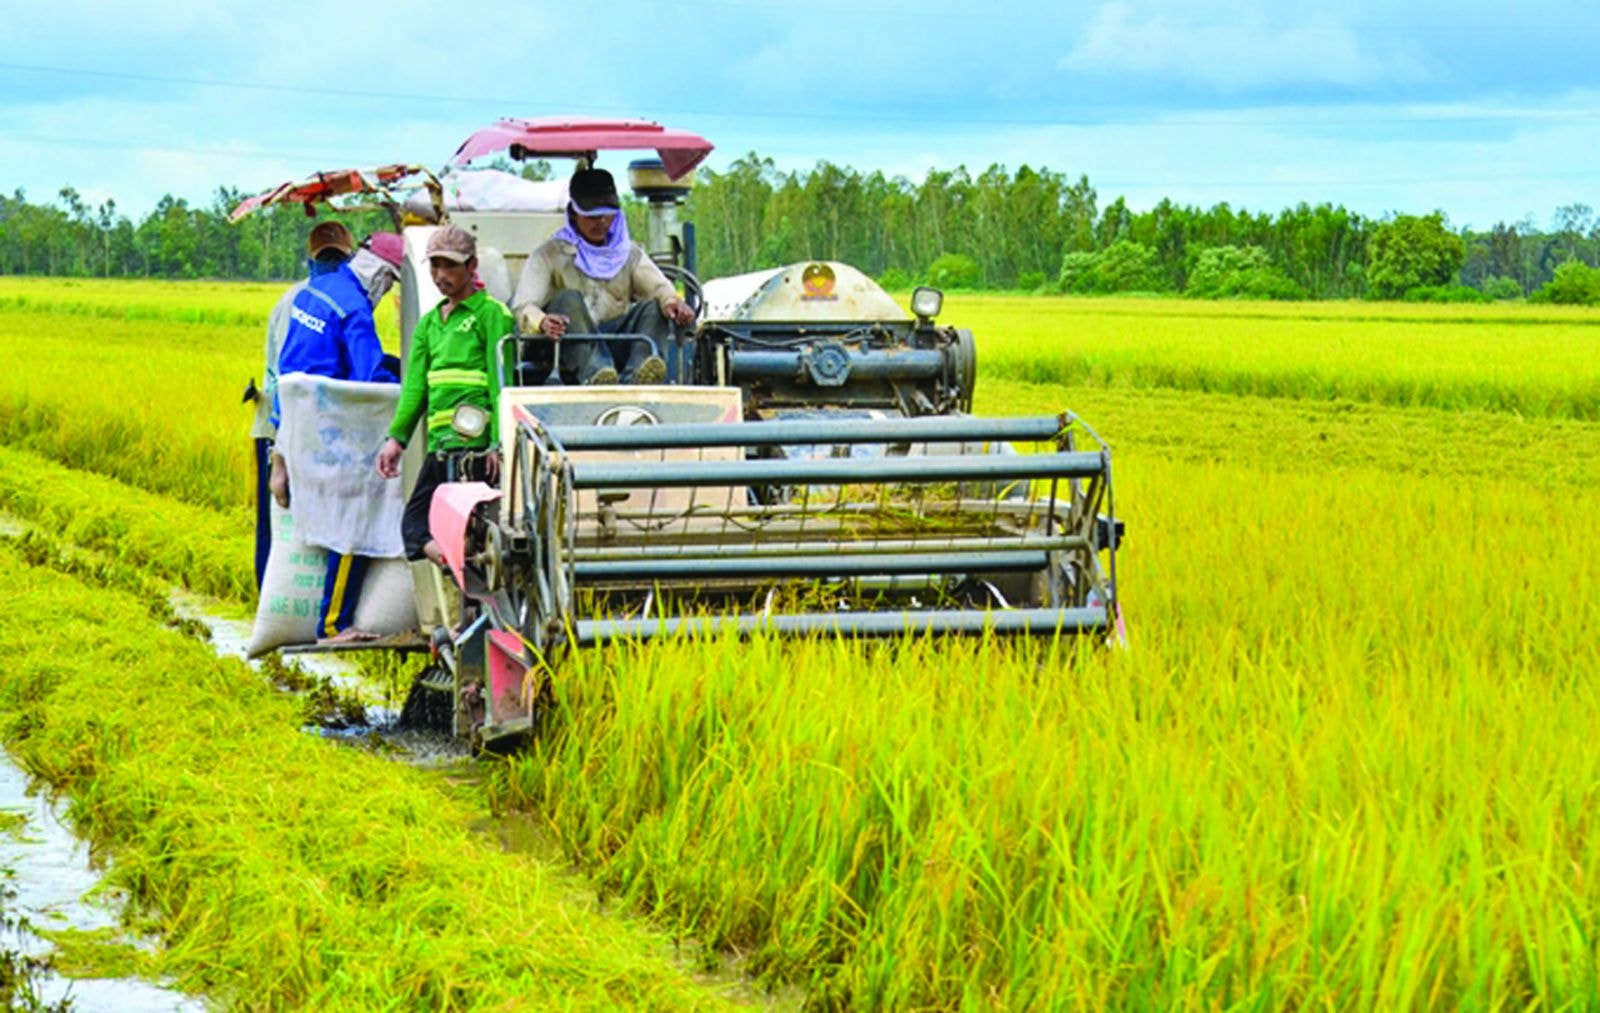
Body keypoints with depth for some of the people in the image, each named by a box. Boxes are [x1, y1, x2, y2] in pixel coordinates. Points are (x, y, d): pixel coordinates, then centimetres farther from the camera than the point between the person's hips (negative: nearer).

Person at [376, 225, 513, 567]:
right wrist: (396, 438, 2)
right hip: (439, 443, 8)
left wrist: (498, 443, -16)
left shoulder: (491, 314, 1)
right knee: (415, 522, 0)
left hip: (474, 442, -8)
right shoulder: (429, 322, 22)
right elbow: (415, 385, 15)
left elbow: (501, 383, -6)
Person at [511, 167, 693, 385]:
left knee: (653, 308, -20)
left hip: (616, 346, 3)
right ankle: (593, 372, -54)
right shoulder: (550, 254, 7)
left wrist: (671, 301, -24)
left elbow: (658, 285, 2)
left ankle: (637, 375, -49)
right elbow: (523, 305, -7)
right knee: (569, 299, -28)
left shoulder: (629, 253, 19)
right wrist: (542, 322, -32)